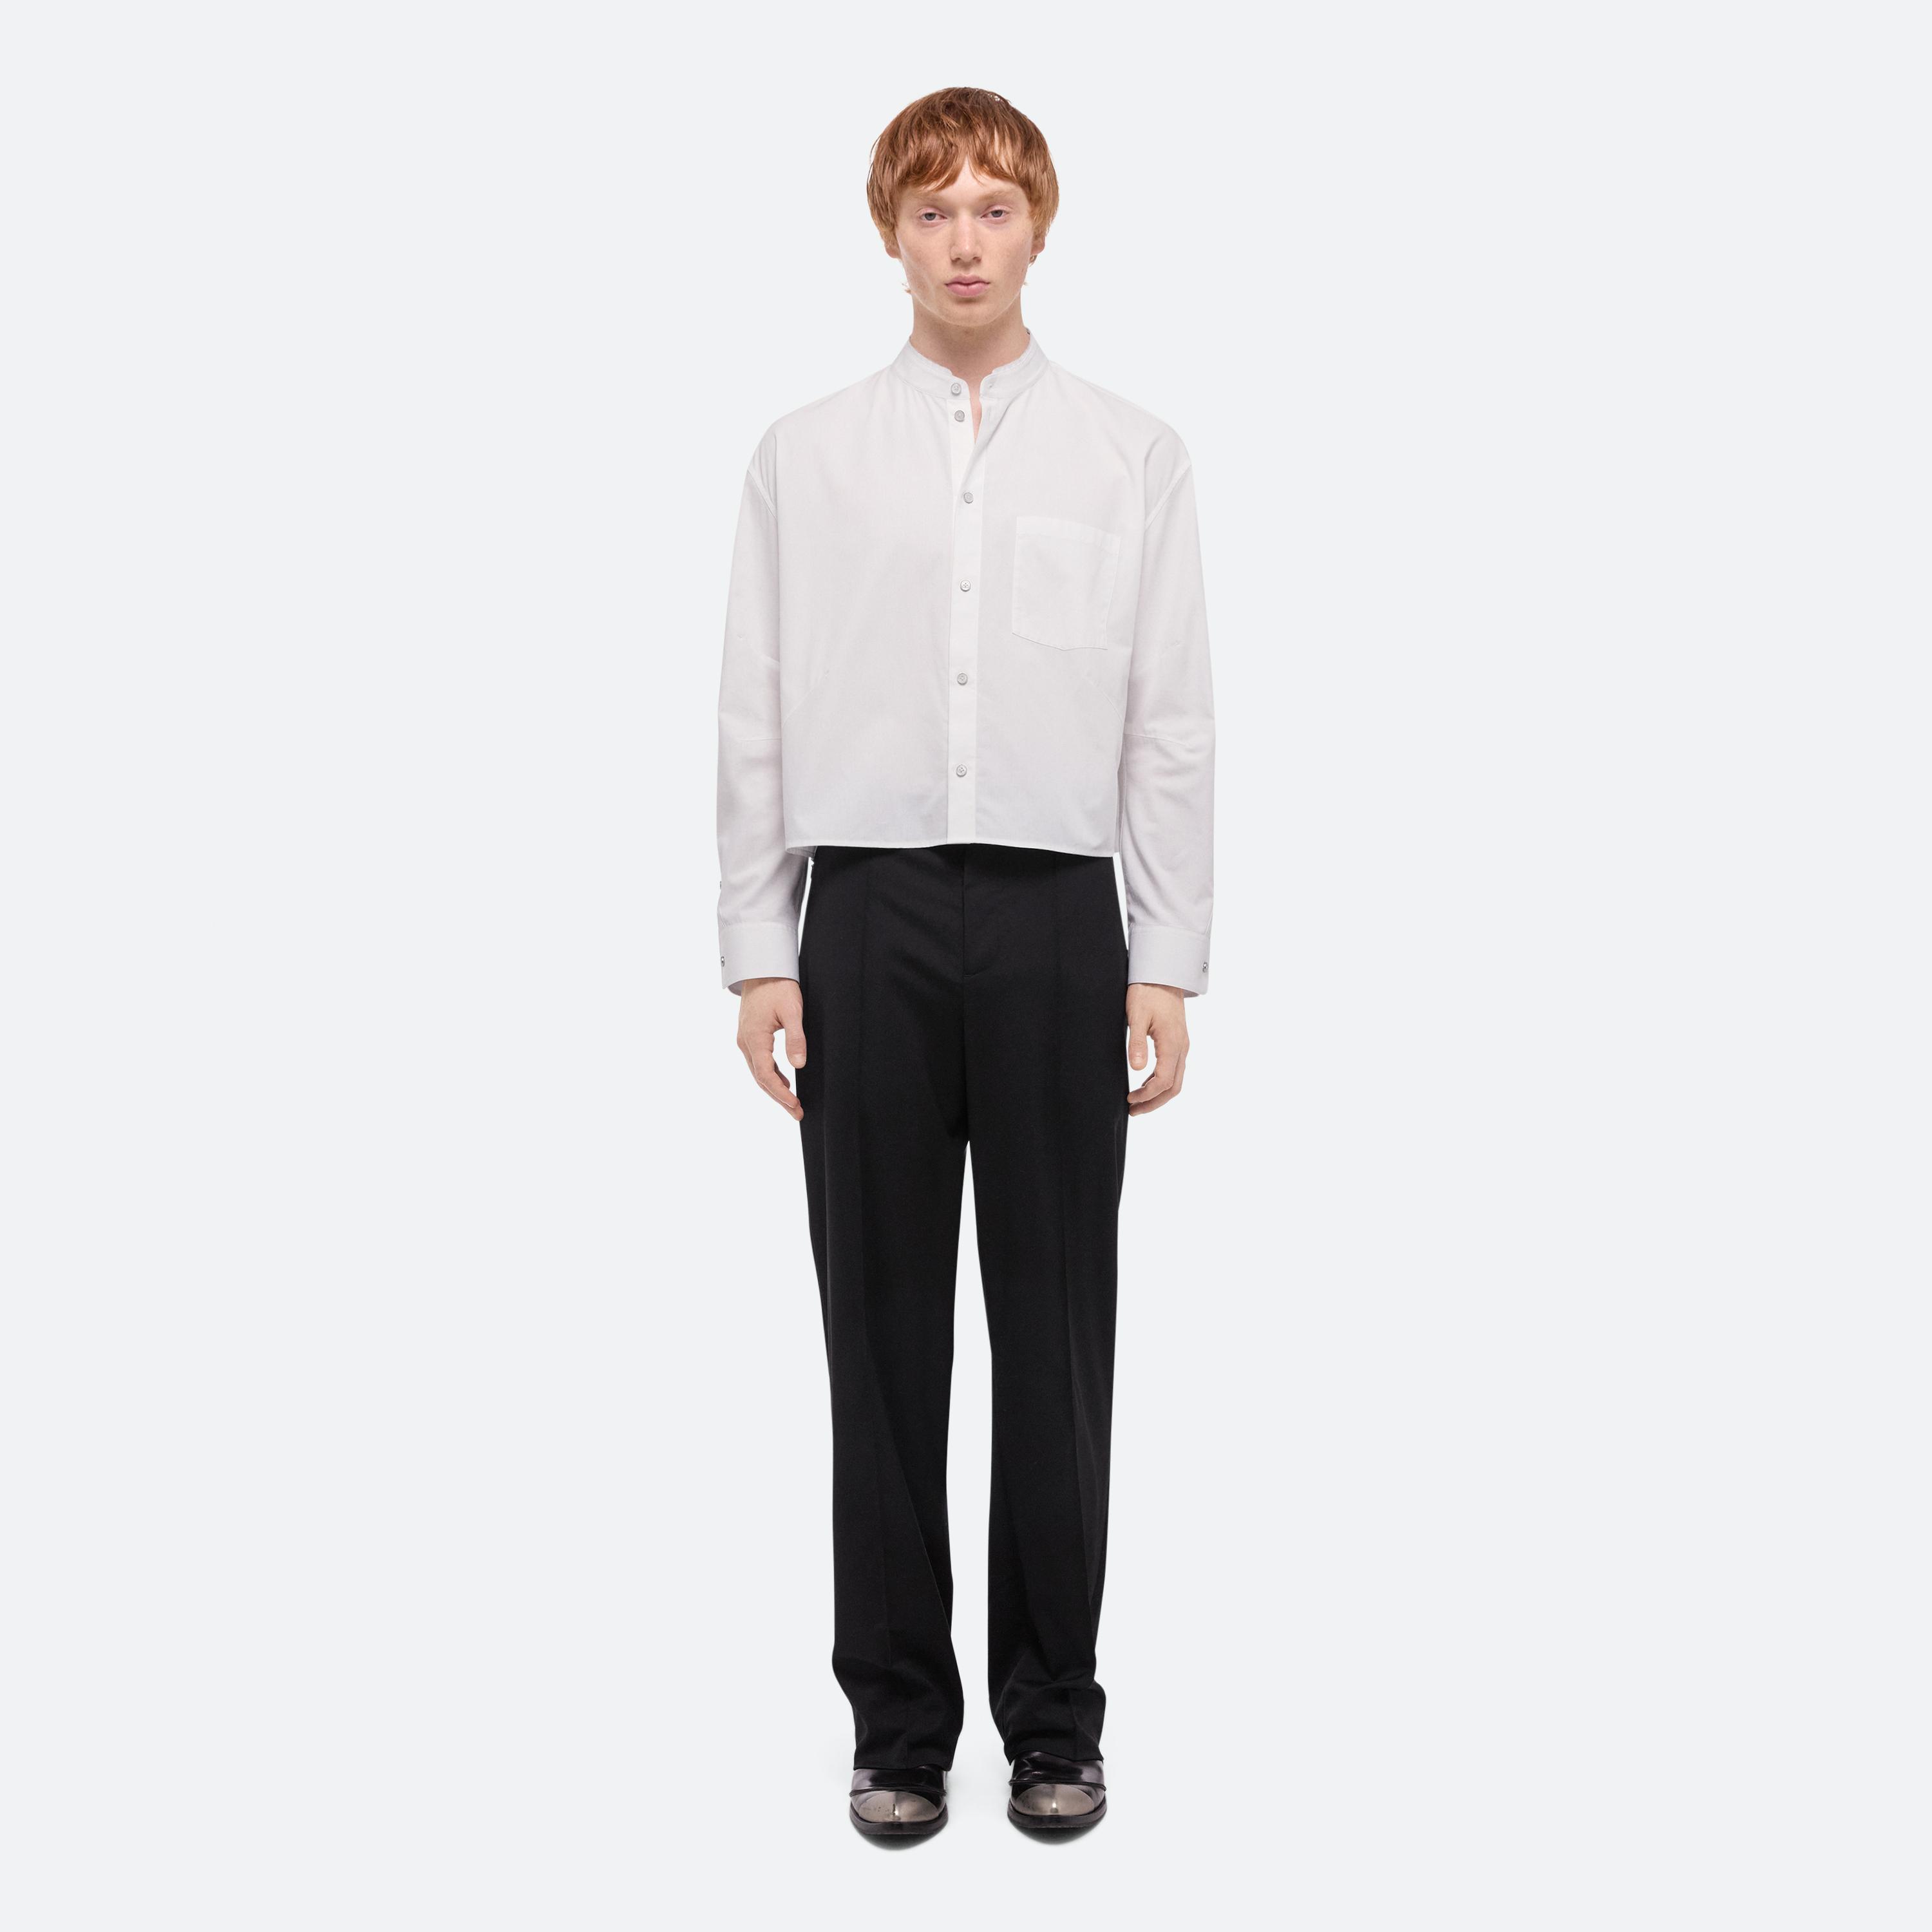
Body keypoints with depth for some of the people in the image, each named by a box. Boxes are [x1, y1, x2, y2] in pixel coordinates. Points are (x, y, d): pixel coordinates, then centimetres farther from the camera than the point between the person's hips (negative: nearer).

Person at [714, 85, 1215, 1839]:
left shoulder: (1135, 456, 6)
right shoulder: (805, 456, 7)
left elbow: (1174, 727, 3)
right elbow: (756, 721, 5)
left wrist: (1168, 970, -3)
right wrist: (759, 959, 0)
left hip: (1057, 922, 0)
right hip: (869, 920, 1)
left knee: (1056, 1339, 6)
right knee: (884, 1337, 6)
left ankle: (1054, 1717, 21)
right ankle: (898, 1719, 20)